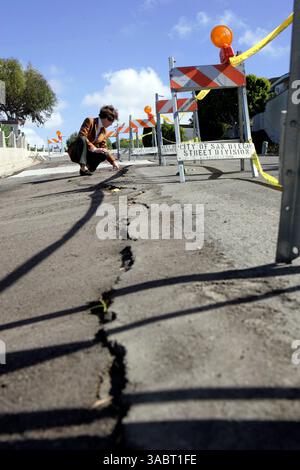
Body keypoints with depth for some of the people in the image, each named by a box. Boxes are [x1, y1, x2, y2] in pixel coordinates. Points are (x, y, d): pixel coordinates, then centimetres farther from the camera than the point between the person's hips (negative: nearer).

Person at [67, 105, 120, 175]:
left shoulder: (104, 131, 9)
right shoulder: (89, 121, -11)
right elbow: (81, 136, -25)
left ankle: (88, 167, -6)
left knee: (104, 154, -19)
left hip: (86, 154, 5)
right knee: (82, 139, -35)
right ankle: (83, 167, -37)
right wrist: (94, 149, -34)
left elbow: (104, 148, 10)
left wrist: (113, 161, -1)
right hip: (75, 153, -5)